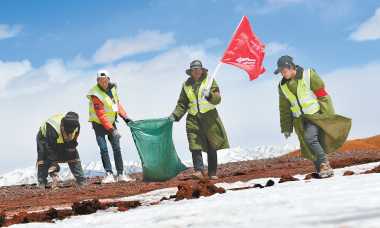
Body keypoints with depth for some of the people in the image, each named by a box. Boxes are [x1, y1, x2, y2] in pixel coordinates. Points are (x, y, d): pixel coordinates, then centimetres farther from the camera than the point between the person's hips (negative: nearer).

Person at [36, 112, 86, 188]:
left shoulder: (76, 127, -27)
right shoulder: (53, 128, -44)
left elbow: (72, 143, -10)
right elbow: (50, 149, -41)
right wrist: (53, 168, -42)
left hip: (62, 140, 4)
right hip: (45, 137, -4)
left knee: (73, 155, -9)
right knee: (43, 157, -24)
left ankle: (81, 180, -2)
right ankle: (41, 182, -18)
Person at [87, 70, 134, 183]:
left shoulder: (112, 87, -4)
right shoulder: (96, 94, -24)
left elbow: (117, 103, 12)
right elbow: (101, 115, -26)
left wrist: (125, 116, 4)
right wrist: (112, 130, -29)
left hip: (111, 122, 5)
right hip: (99, 124, -5)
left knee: (117, 148, 1)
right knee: (103, 149, -12)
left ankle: (121, 174, 5)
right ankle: (109, 175, -7)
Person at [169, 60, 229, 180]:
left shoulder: (210, 81, 6)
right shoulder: (186, 85, 13)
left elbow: (217, 98, -3)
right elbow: (182, 104, 14)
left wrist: (209, 95, -23)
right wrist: (175, 115, -1)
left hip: (209, 118, -1)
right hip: (193, 119, 2)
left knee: (211, 148, 1)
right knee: (195, 146, -13)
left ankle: (212, 173, 7)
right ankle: (198, 171, -19)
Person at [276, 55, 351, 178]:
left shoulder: (309, 75, -7)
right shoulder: (283, 86, 7)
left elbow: (323, 96, -6)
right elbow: (284, 108, 15)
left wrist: (328, 116, -10)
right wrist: (286, 128, 14)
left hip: (315, 115, -5)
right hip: (300, 120, 5)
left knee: (310, 138, -25)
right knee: (309, 149, 1)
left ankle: (325, 165, -18)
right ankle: (321, 172, 9)